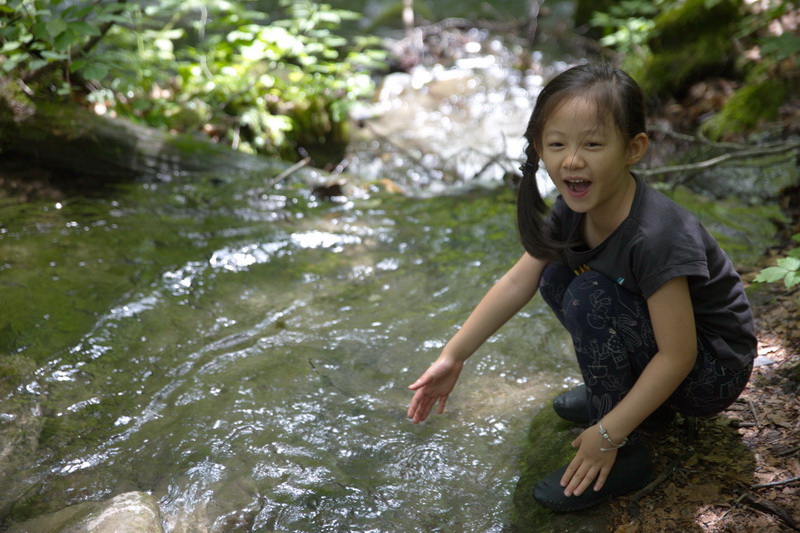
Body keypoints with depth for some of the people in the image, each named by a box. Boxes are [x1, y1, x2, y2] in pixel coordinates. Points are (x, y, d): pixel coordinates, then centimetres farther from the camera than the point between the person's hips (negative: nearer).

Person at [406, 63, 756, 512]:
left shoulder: (656, 237, -34)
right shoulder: (575, 209, -11)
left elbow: (678, 356, -29)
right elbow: (517, 283, -4)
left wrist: (609, 435, -26)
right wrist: (453, 357, -6)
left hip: (714, 371, -8)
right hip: (654, 335, 8)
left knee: (590, 298, -27)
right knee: (557, 278, -2)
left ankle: (628, 457, -11)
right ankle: (645, 401, 11)